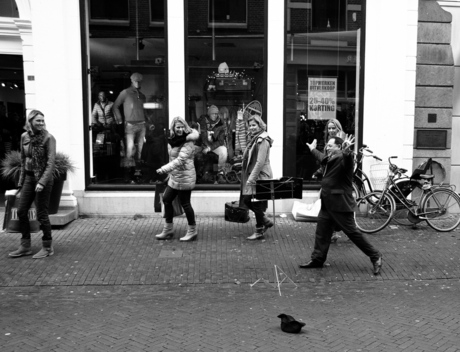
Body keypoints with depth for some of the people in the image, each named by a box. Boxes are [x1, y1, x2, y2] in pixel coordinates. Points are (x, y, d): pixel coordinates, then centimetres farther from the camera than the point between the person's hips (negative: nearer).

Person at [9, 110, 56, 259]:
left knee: (41, 214, -2)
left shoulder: (48, 138, -11)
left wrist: (42, 182, -21)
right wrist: (22, 179, 12)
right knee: (21, 211, 8)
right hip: (29, 177, 6)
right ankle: (25, 246, 20)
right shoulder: (24, 136, 5)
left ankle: (48, 247, 13)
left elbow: (51, 162, -15)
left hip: (43, 177, -6)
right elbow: (23, 159, 14)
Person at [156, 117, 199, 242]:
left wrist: (164, 169, -31)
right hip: (174, 177, 9)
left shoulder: (187, 142, -18)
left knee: (185, 203, 0)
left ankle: (192, 231, 15)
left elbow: (180, 160, -26)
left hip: (185, 177, -9)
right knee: (166, 199, 14)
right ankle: (168, 229, 27)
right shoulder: (172, 140, 8)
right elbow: (173, 159, 8)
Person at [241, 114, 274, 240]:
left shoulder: (263, 140, -14)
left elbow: (260, 162, -20)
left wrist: (251, 179, -21)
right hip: (252, 176, 9)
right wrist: (248, 177, 9)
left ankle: (259, 231, 15)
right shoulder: (253, 139, 14)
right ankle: (265, 221, 27)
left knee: (257, 205, 0)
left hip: (261, 177, -9)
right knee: (247, 200, 11)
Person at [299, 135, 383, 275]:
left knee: (352, 232, -3)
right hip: (328, 203, 9)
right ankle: (317, 259, 20)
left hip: (340, 204, -9)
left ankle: (375, 257, 11)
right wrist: (313, 149, 54)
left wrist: (347, 150, -60)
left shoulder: (343, 158, -14)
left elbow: (348, 159, -38)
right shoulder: (330, 159, 14)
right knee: (321, 232, 10)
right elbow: (323, 159, 38)